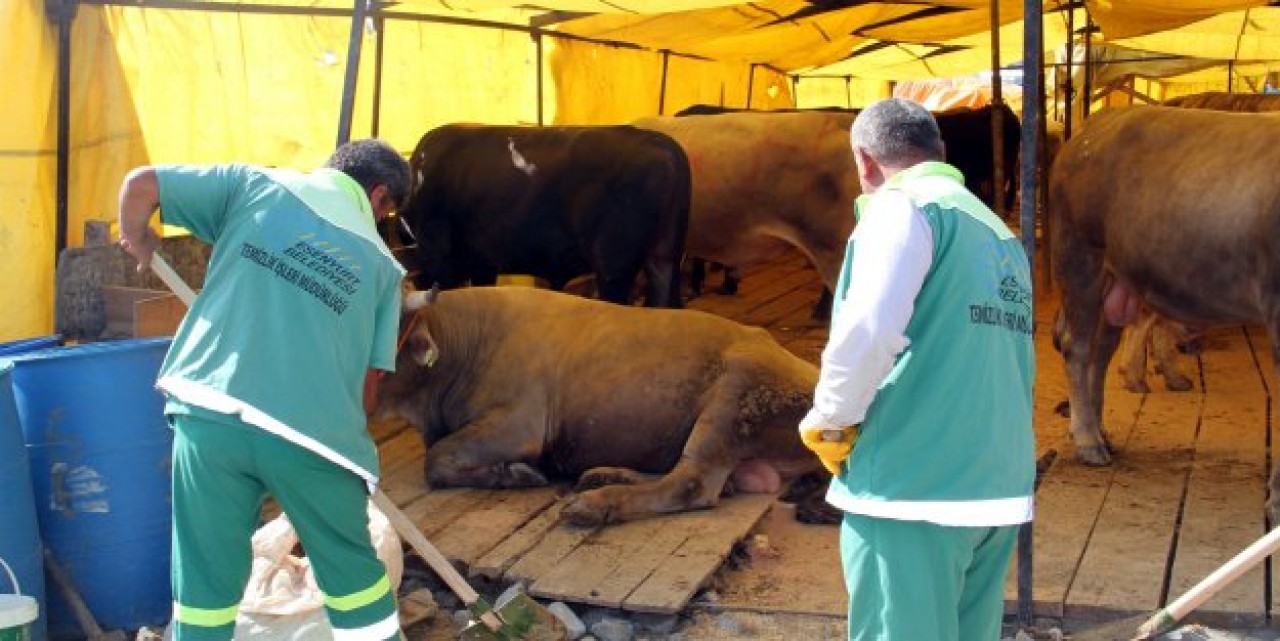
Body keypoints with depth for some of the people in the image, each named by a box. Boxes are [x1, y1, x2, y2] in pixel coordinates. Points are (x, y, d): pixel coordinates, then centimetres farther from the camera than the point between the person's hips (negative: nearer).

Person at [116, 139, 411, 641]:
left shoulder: (255, 186, 11)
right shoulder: (380, 263, 12)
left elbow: (140, 183, 8)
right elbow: (366, 378, 12)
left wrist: (136, 240, 28)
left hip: (209, 415, 1)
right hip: (310, 430, 0)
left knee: (206, 579, 12)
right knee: (353, 575, 18)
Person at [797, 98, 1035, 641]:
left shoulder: (905, 206, -6)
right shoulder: (1000, 233, 18)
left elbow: (869, 331, -21)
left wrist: (828, 423, -7)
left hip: (913, 486, -8)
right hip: (999, 489, 8)